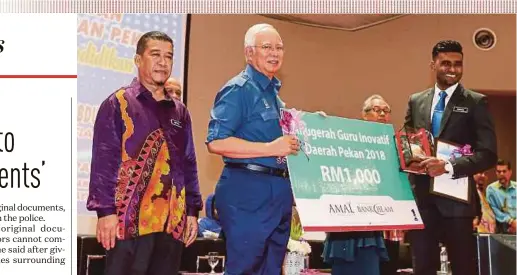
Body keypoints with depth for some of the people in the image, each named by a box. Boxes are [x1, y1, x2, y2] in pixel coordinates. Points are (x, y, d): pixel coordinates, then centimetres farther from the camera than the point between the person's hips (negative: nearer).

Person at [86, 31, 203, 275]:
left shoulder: (179, 112, 18)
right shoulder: (118, 103, 1)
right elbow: (103, 162, -5)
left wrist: (192, 210, 12)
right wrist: (106, 210, -12)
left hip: (172, 222, 5)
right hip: (131, 219, -5)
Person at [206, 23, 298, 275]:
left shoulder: (274, 93, 19)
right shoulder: (239, 89, -8)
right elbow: (216, 142, -19)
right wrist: (271, 149, -20)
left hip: (279, 190, 9)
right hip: (247, 190, -9)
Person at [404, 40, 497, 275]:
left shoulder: (476, 102, 0)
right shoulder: (416, 101, 12)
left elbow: (488, 154, -7)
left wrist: (449, 167, -20)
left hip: (456, 198, -3)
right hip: (420, 197, 3)